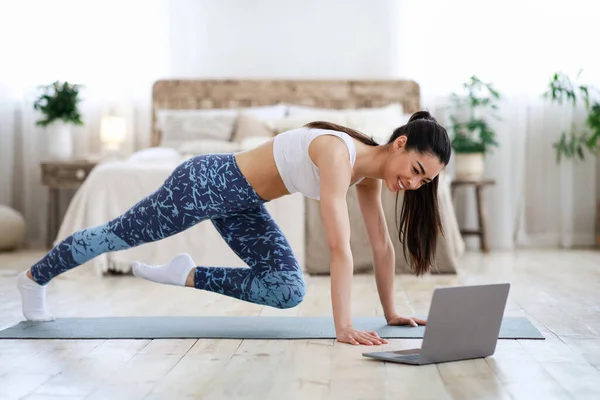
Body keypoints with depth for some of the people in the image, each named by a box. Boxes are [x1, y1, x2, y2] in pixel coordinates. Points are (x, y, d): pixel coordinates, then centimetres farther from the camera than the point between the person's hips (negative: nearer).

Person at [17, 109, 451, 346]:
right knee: (120, 235, 14)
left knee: (288, 292, -3)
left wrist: (390, 312, 2)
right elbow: (340, 247, -39)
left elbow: (382, 244, 1)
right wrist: (344, 326, -39)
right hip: (207, 182, -8)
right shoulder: (338, 153, -33)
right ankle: (35, 277, 40)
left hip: (242, 206, 8)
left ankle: (187, 275, 15)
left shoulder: (369, 170, -7)